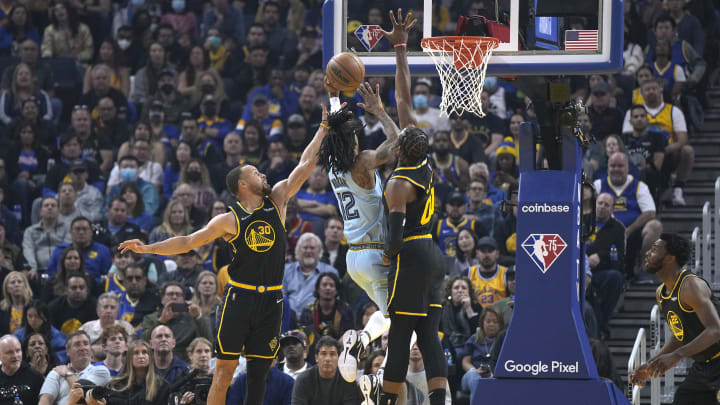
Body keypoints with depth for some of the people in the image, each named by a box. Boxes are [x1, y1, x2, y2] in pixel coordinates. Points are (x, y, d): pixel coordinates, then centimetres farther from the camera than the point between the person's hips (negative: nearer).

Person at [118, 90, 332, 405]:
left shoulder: (277, 200, 7)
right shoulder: (229, 220, -1)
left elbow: (305, 165, 6)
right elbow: (188, 242, 3)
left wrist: (324, 128, 3)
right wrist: (147, 249, -4)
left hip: (271, 300, 3)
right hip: (239, 297, -3)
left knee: (259, 373, 5)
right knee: (224, 371, -6)